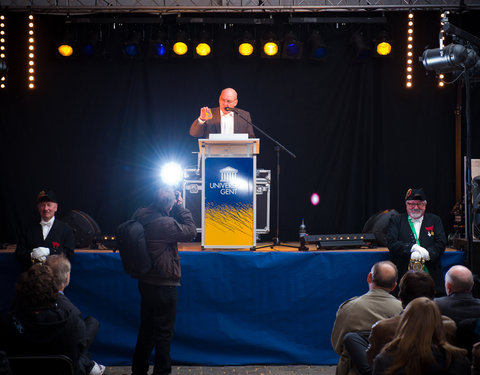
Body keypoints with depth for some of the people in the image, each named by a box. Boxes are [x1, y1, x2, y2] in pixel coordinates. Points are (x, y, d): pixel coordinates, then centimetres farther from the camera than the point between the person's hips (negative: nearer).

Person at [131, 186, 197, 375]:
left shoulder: (141, 216, -1)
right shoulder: (165, 224, -25)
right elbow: (191, 231, -13)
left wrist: (177, 209, 1)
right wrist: (181, 207, -6)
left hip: (145, 281, 8)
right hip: (163, 284, -8)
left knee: (146, 329, 20)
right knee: (164, 332, 4)